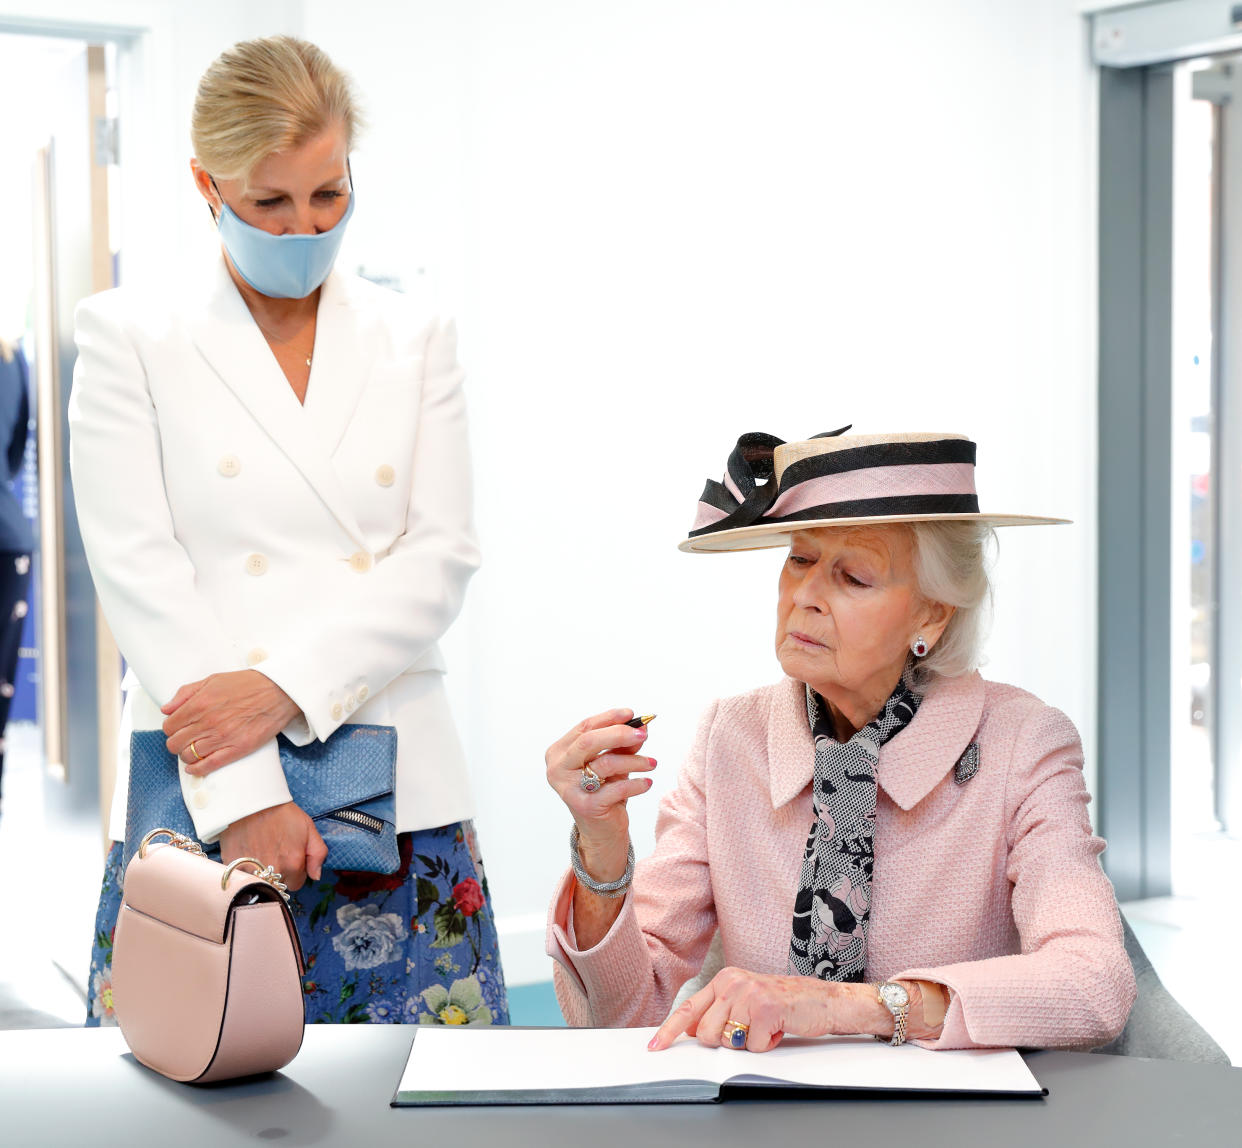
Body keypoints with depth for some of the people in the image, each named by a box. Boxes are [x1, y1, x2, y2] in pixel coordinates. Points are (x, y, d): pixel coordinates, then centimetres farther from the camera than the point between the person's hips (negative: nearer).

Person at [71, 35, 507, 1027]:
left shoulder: (414, 340, 12)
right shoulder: (130, 336, 5)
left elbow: (444, 555, 3)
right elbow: (140, 574, -3)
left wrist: (285, 684, -12)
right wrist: (244, 795, -12)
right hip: (206, 797, -2)